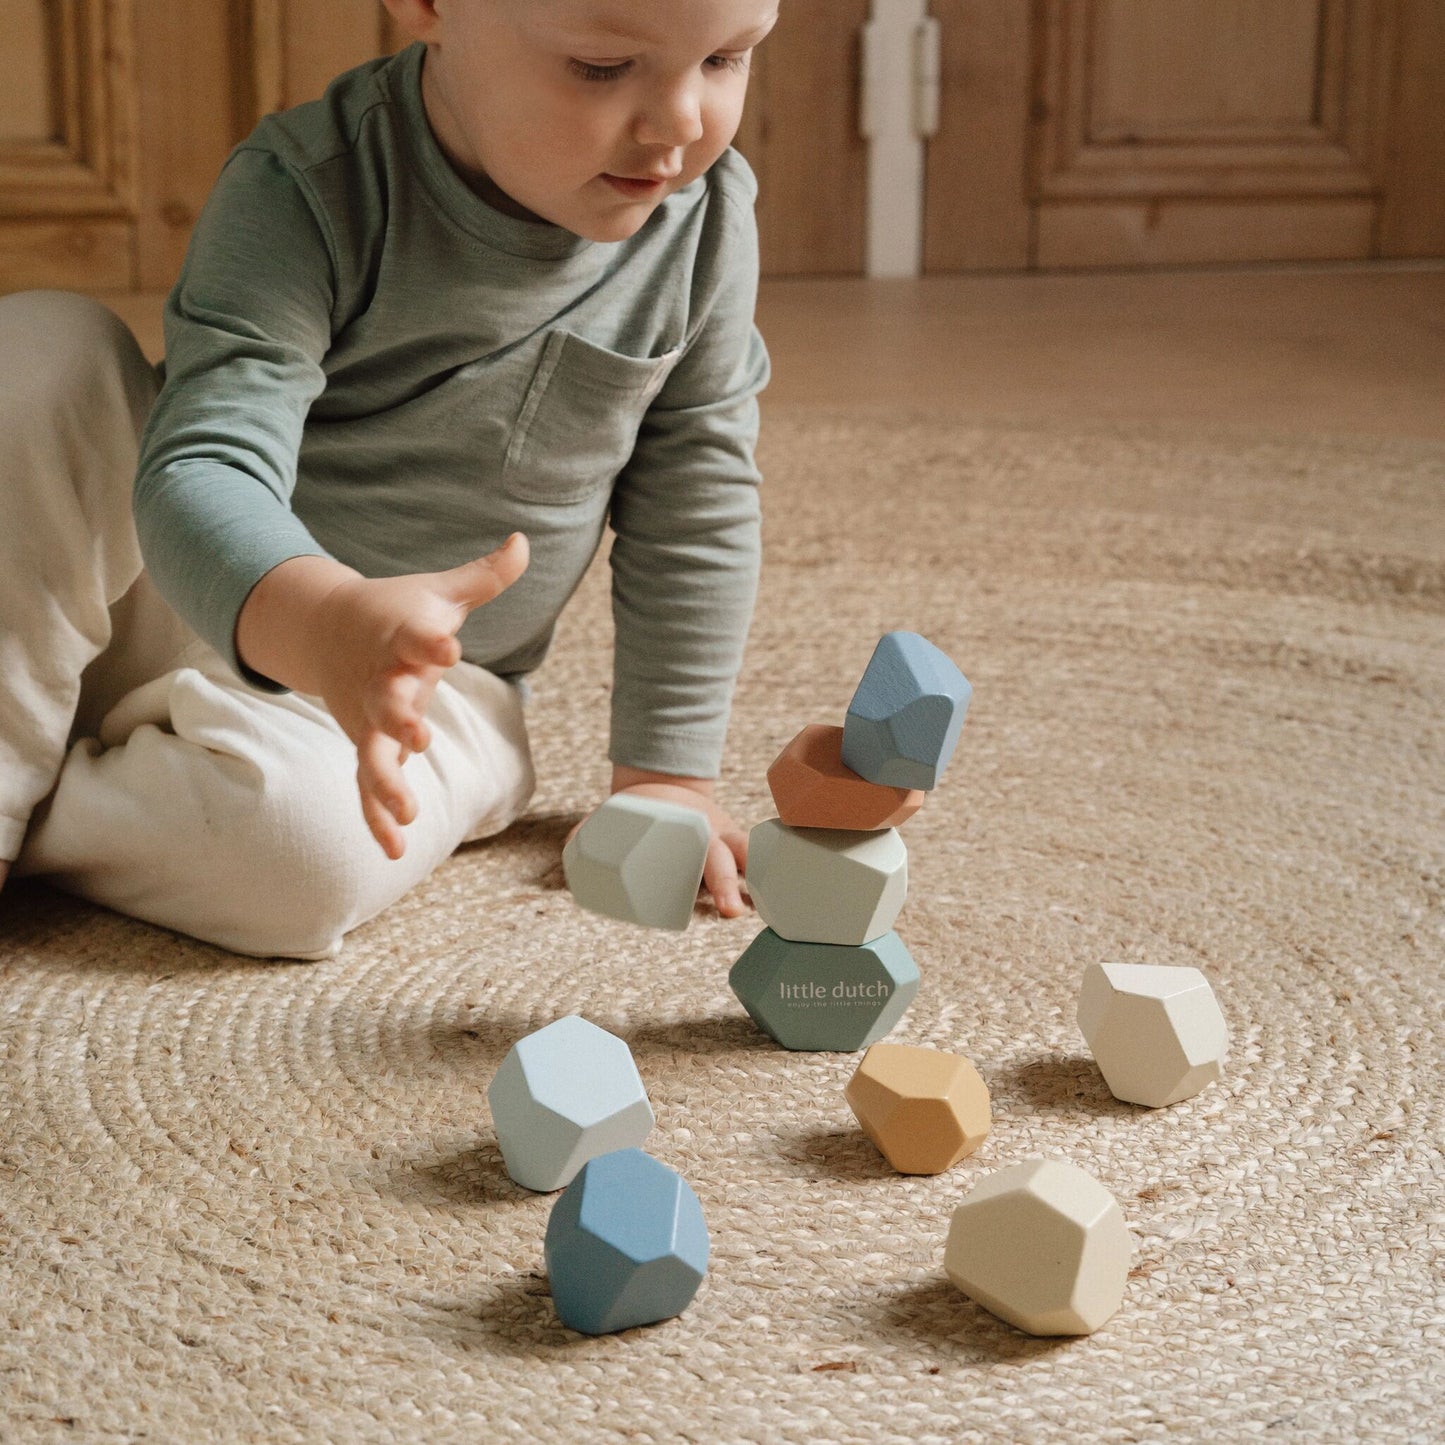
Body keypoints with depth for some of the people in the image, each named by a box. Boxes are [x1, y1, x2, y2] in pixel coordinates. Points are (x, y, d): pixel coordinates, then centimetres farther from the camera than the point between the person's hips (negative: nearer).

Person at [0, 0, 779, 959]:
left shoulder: (709, 219, -13)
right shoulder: (307, 195, -24)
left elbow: (696, 514, -2)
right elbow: (206, 468, -35)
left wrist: (667, 773, -2)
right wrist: (321, 621, -57)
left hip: (432, 676, 1)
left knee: (311, 856, -34)